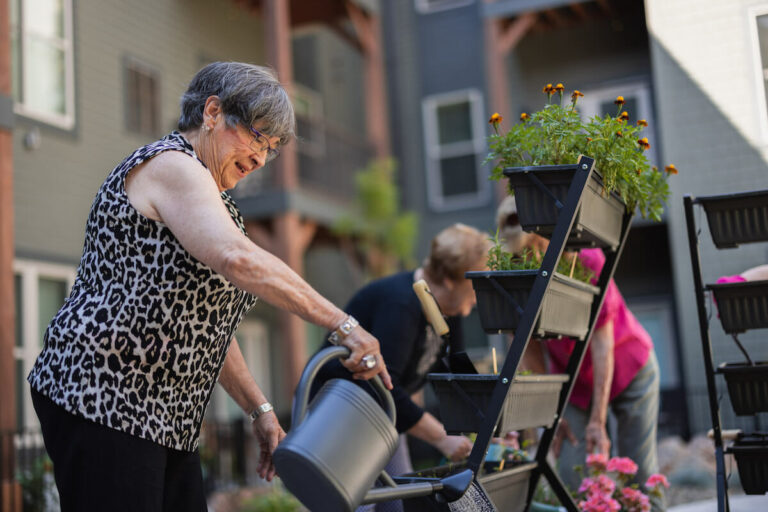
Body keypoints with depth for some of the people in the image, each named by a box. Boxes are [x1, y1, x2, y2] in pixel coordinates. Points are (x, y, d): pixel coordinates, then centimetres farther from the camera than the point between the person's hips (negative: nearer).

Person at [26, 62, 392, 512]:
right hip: (101, 400, -10)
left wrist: (260, 409, 12)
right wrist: (342, 324, -29)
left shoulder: (210, 197, 20)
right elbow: (237, 259, -30)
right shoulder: (171, 165, -11)